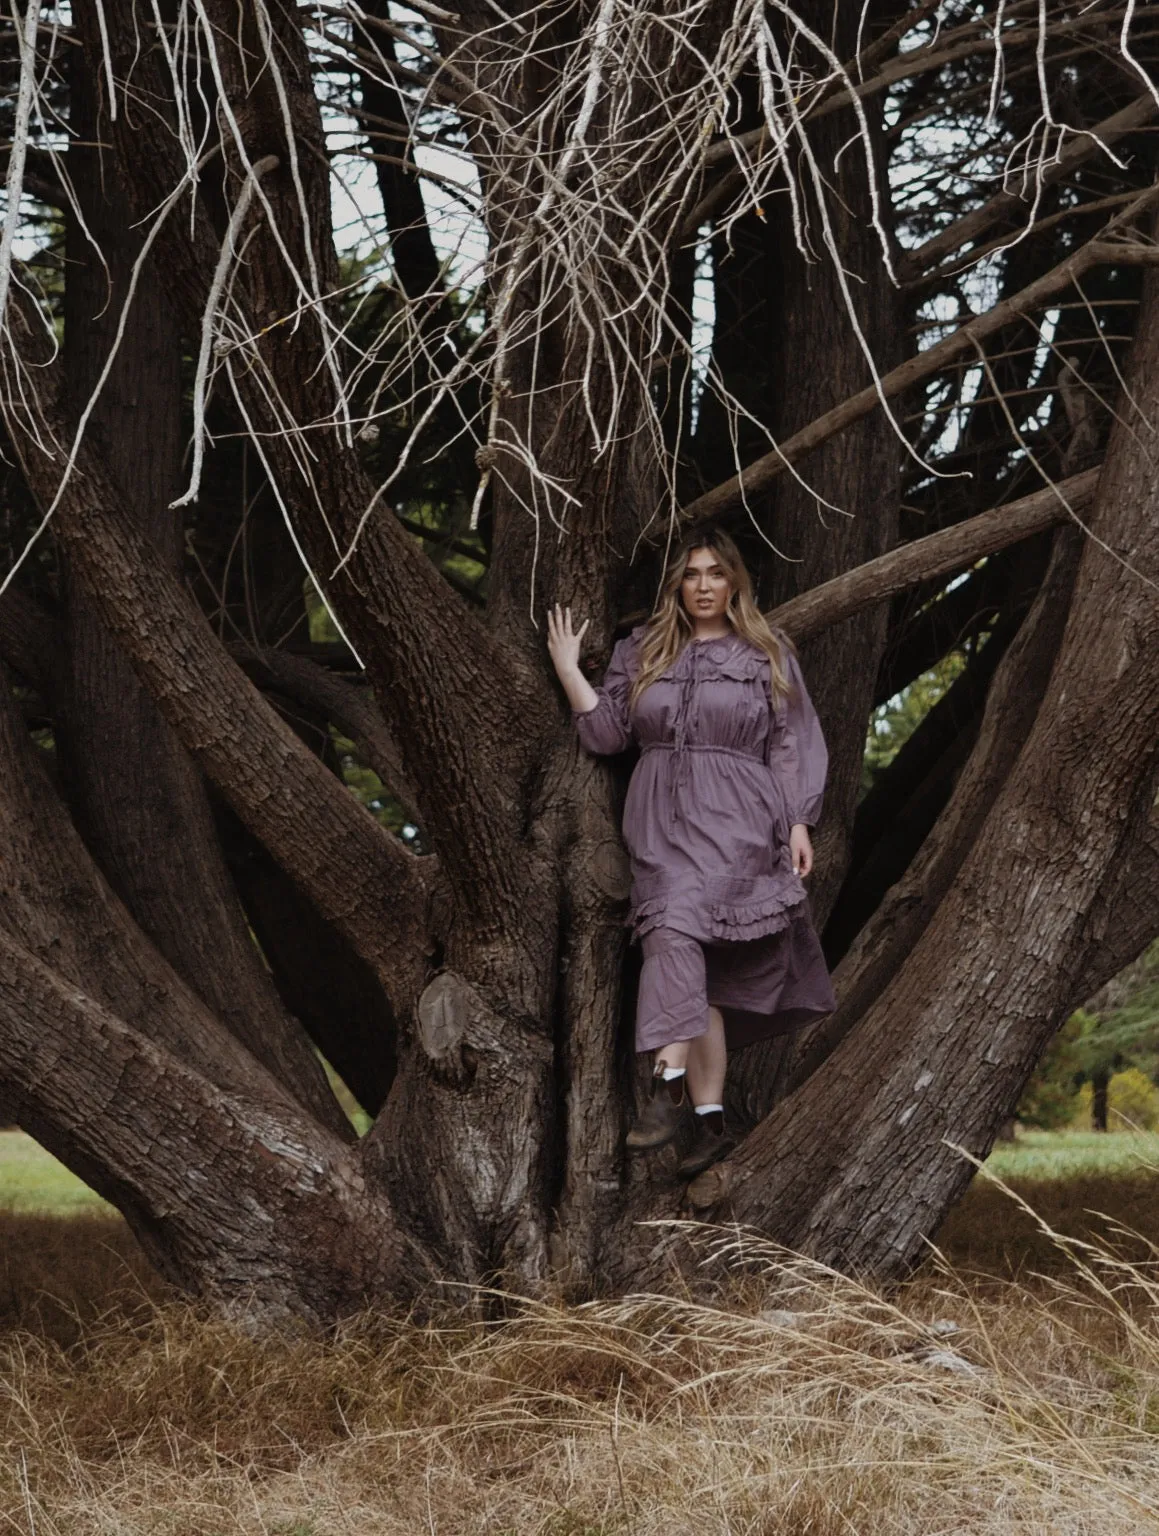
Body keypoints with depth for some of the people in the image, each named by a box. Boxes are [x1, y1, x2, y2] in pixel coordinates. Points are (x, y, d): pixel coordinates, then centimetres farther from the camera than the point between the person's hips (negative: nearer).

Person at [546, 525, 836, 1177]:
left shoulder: (767, 654, 10)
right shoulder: (641, 653, 16)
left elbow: (792, 745, 7)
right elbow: (608, 732, 12)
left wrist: (799, 823, -1)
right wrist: (567, 669, 4)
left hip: (735, 824, -3)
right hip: (661, 823, 3)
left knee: (678, 926, -26)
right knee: (697, 976, -2)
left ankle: (672, 1083, -30)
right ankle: (711, 1118, -1)